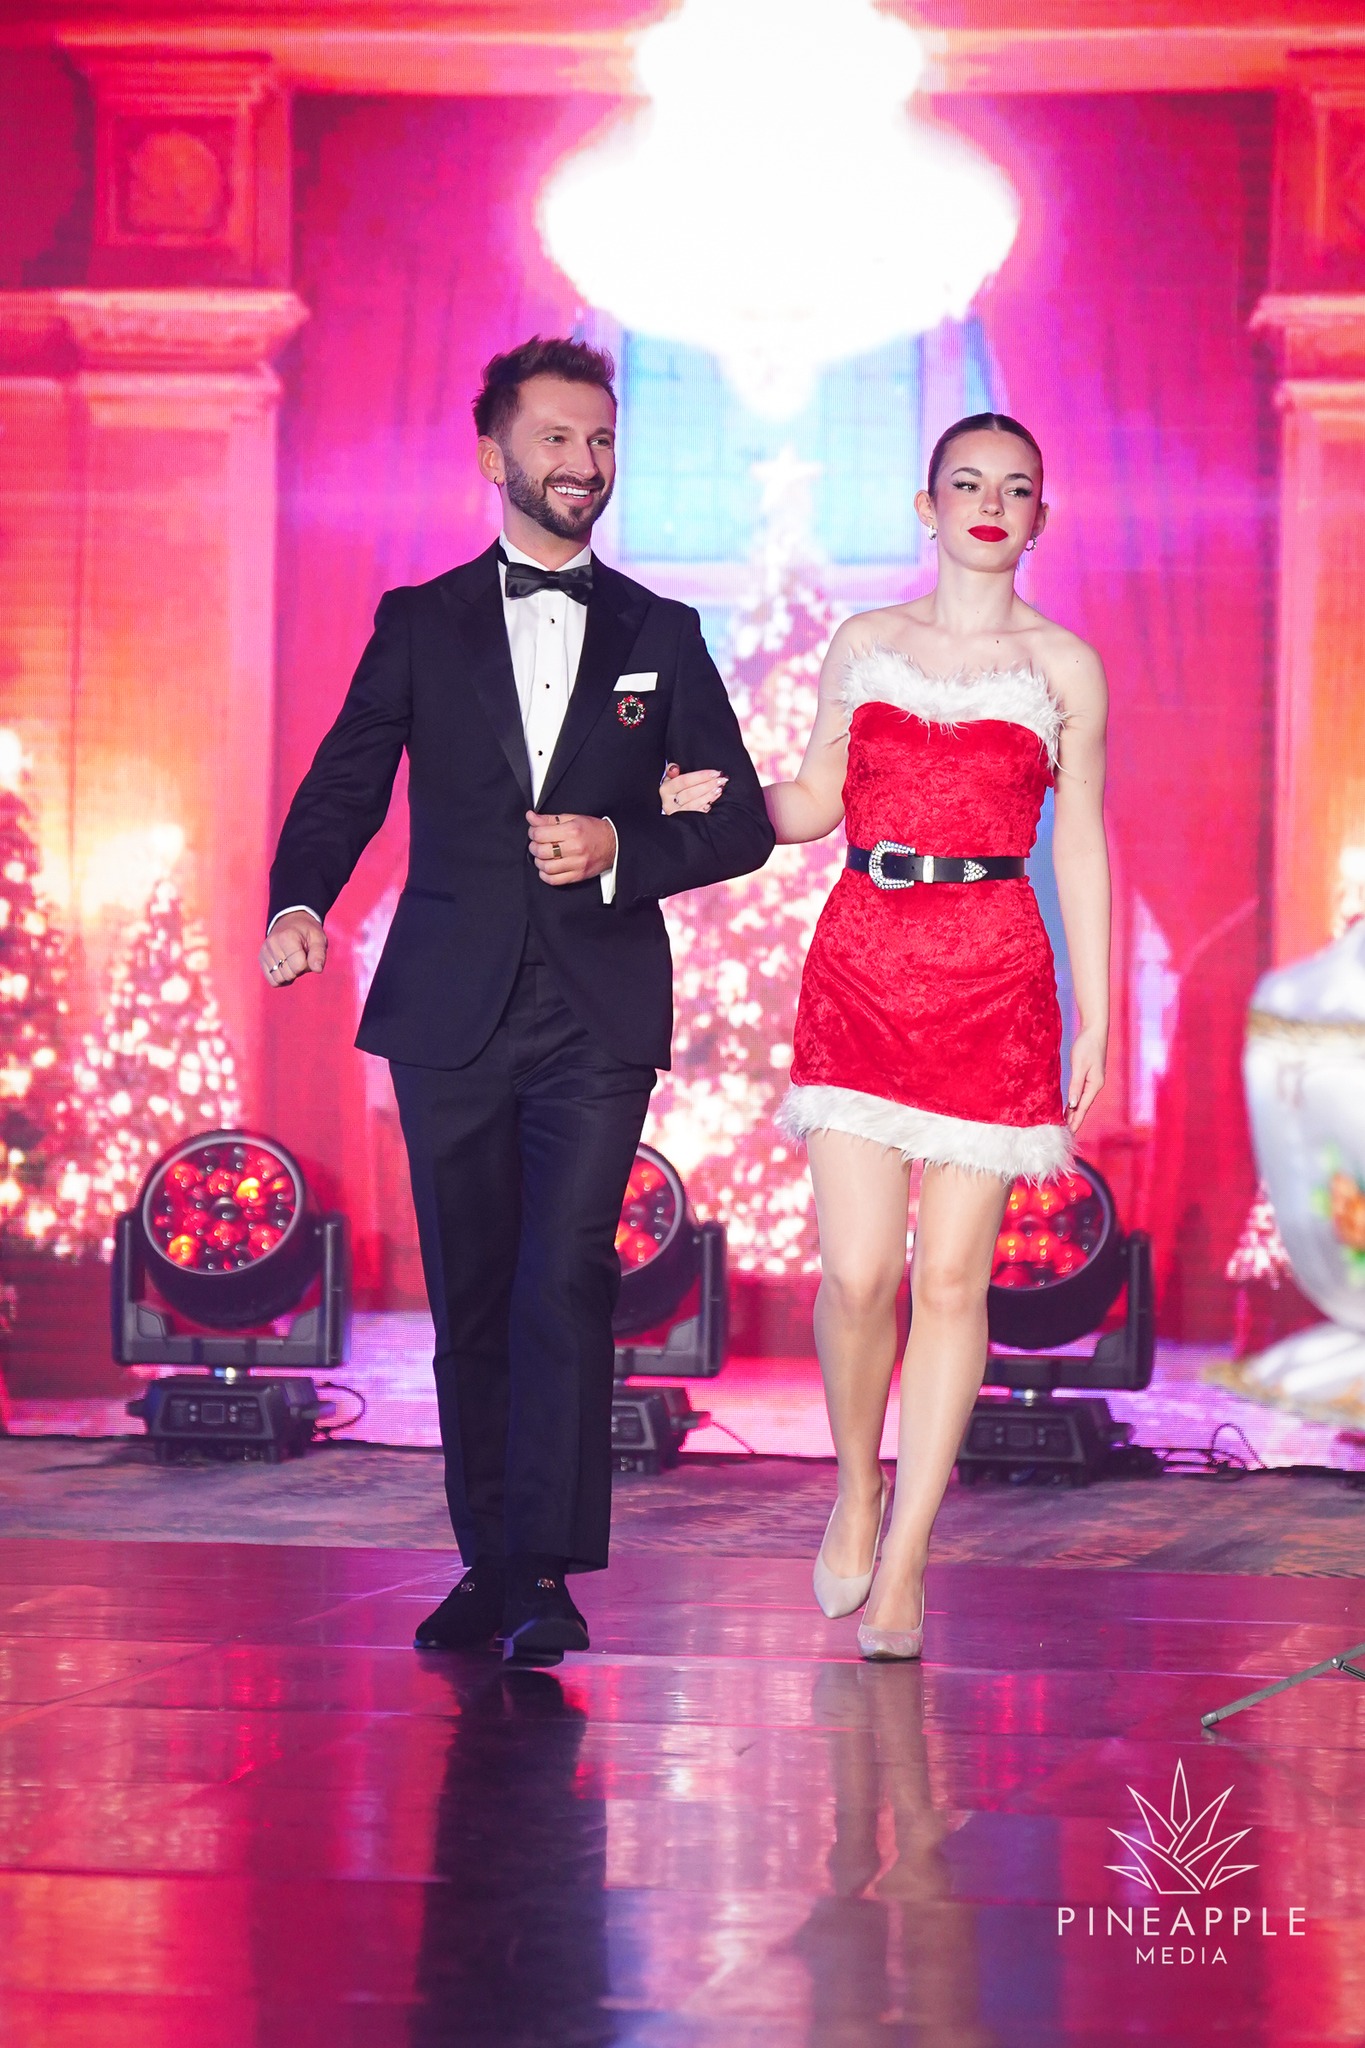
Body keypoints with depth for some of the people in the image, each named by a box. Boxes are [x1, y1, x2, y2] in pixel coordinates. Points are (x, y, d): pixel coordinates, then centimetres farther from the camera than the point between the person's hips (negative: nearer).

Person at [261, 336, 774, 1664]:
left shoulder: (660, 637, 12)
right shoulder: (419, 625, 11)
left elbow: (743, 820, 9)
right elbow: (343, 786, 4)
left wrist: (619, 847, -9)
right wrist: (299, 904, -15)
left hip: (598, 1014, -1)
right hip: (453, 1007, 1)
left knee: (566, 1280, -13)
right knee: (470, 1295, 6)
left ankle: (549, 1574, -13)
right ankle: (489, 1565, 15)